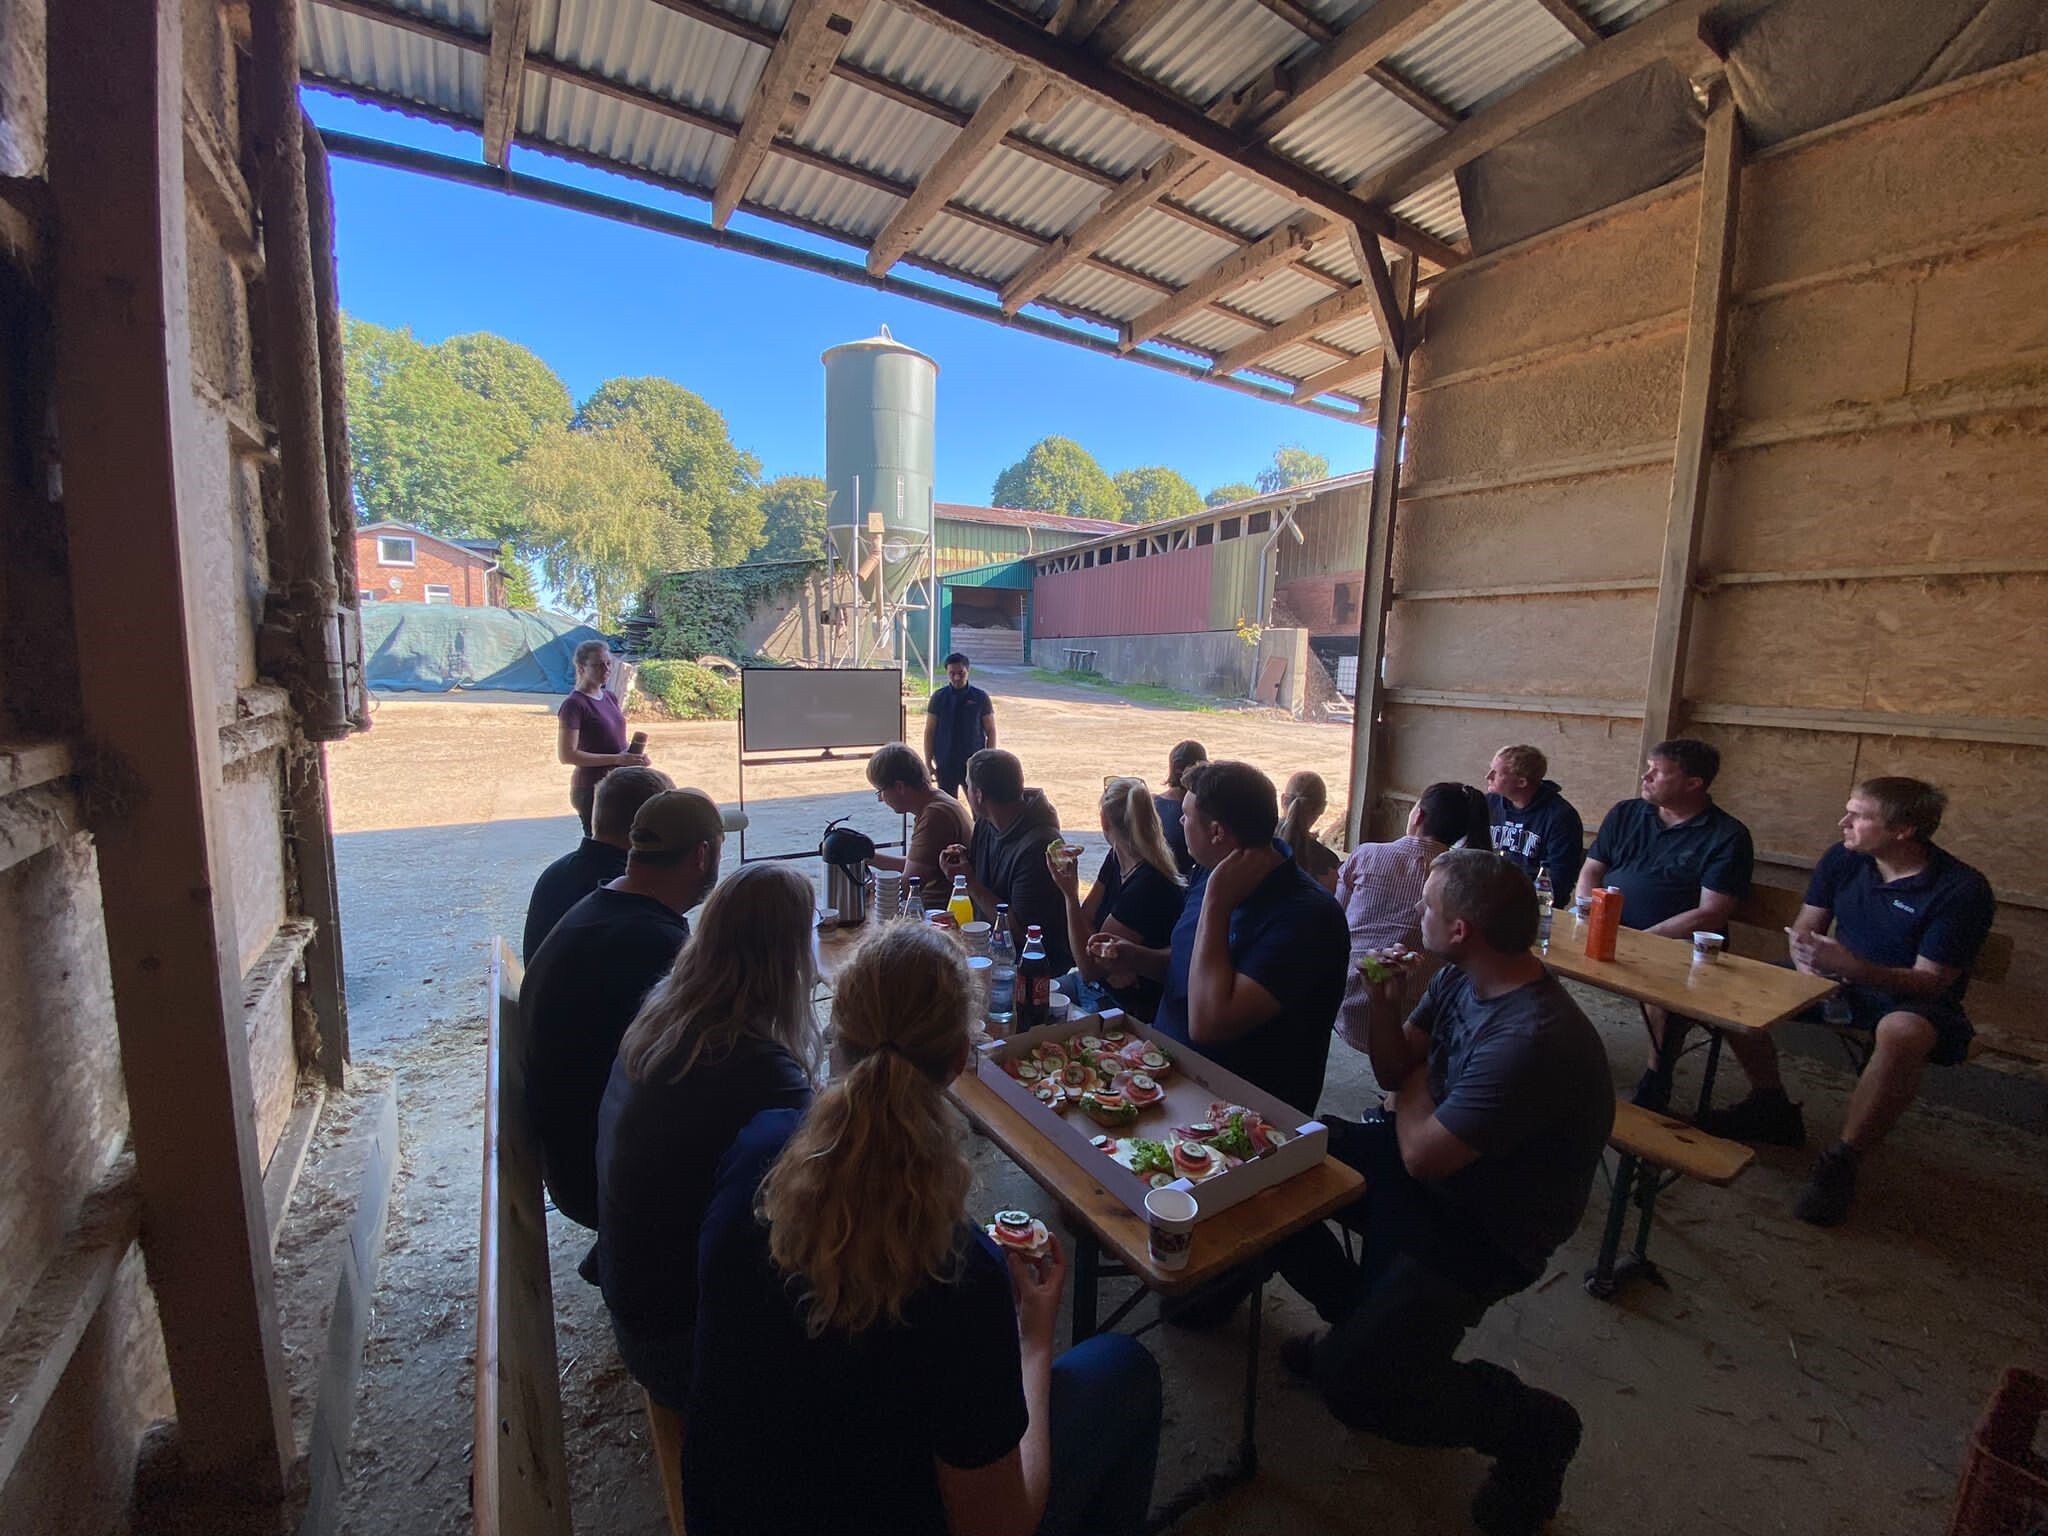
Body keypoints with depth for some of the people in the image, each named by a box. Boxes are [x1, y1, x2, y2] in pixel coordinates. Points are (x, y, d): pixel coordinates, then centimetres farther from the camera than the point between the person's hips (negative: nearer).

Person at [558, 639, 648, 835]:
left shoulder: (610, 699, 12)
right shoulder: (574, 704, -10)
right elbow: (566, 755, -15)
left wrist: (635, 756, 1)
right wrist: (616, 759, -19)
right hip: (591, 789, -7)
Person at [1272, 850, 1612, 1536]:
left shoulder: (1531, 1040, -33)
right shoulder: (1460, 977, -6)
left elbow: (1422, 1157, -26)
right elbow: (1396, 1074, 3)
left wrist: (1415, 1083, -7)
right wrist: (1385, 1001, -15)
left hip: (1485, 1230, -8)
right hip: (1435, 1158, 8)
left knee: (1351, 1384, -14)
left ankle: (1532, 1426, 14)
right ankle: (1364, 1322, 19)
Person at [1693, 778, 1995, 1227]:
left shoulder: (1963, 890, -18)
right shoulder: (1843, 860, -3)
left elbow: (1932, 982, -21)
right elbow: (1806, 925, 6)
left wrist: (1850, 967, -38)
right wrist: (1809, 961, -17)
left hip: (1917, 1003, -5)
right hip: (1840, 983, 6)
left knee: (1902, 1033, -40)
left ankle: (1842, 1161, -24)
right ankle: (1773, 1109, 4)